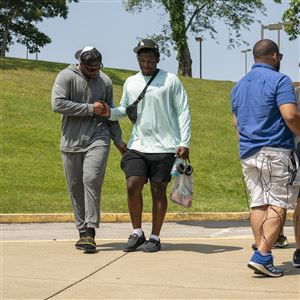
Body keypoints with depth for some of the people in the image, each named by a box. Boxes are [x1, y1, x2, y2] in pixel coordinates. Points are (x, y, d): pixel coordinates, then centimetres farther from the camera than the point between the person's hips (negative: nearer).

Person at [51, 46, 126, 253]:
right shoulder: (66, 77, -2)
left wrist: (119, 141, 16)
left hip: (98, 139, 0)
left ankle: (90, 231, -16)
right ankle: (83, 231, 17)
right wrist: (90, 109, -13)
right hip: (72, 141, 0)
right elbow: (57, 104, -16)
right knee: (75, 187, 5)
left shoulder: (105, 81, 9)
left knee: (92, 180, -18)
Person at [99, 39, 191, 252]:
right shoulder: (130, 83, 11)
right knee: (133, 186, -9)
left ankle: (155, 238, 12)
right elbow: (125, 109, 18)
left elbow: (183, 112, -1)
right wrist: (111, 113, -5)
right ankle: (137, 233, 9)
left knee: (158, 191, 2)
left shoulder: (171, 81, 0)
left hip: (164, 147, -3)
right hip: (138, 145, 3)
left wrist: (184, 142, -8)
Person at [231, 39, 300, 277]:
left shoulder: (239, 86, 17)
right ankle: (262, 256, -12)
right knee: (278, 205, -4)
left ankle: (263, 257, 7)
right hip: (276, 151, -7)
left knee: (259, 205, 8)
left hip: (247, 153, 7)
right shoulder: (279, 80, -6)